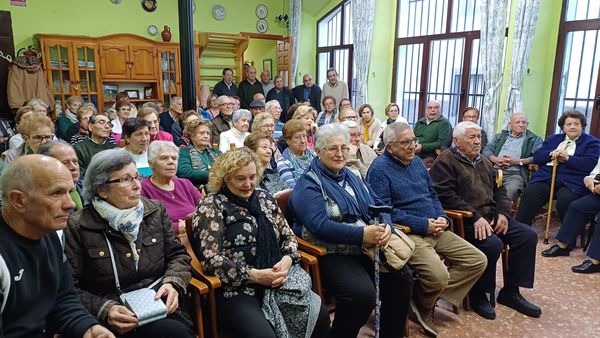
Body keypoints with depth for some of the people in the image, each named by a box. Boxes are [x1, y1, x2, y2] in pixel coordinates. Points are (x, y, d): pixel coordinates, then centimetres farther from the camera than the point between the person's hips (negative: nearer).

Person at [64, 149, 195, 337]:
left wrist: (173, 283, -7)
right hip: (119, 319, -3)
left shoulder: (155, 210, 8)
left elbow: (178, 254, 12)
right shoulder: (77, 227, -2)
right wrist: (104, 310, -17)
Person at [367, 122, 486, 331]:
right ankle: (423, 305, 7)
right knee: (439, 275, -28)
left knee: (478, 261, 1)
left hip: (435, 230, 9)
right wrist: (423, 225, -18)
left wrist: (442, 218, -1)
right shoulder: (380, 168, -10)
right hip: (408, 233, -8)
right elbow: (385, 210, -18)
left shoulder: (417, 162, 15)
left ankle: (432, 296, 4)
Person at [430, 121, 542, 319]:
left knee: (528, 235, -3)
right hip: (465, 221, -9)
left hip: (492, 216, 9)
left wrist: (503, 213, 1)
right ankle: (479, 293, -4)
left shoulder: (484, 162, 21)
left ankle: (510, 291, 8)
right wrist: (475, 217, -22)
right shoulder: (446, 161, -7)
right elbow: (445, 195, -18)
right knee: (493, 244, -30)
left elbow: (498, 190, 22)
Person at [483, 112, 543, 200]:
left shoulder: (535, 139, 14)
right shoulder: (499, 136, 25)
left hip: (515, 174, -2)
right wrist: (495, 159, -6)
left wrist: (518, 161, -10)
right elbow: (486, 150, 14)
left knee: (512, 189, -36)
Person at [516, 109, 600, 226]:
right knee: (529, 194, -27)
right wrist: (551, 154, -4)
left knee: (565, 201, -35)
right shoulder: (552, 139, 26)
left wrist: (568, 158, -12)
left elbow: (589, 164, -3)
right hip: (546, 177, 3)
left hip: (571, 182, -3)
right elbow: (536, 157, 15)